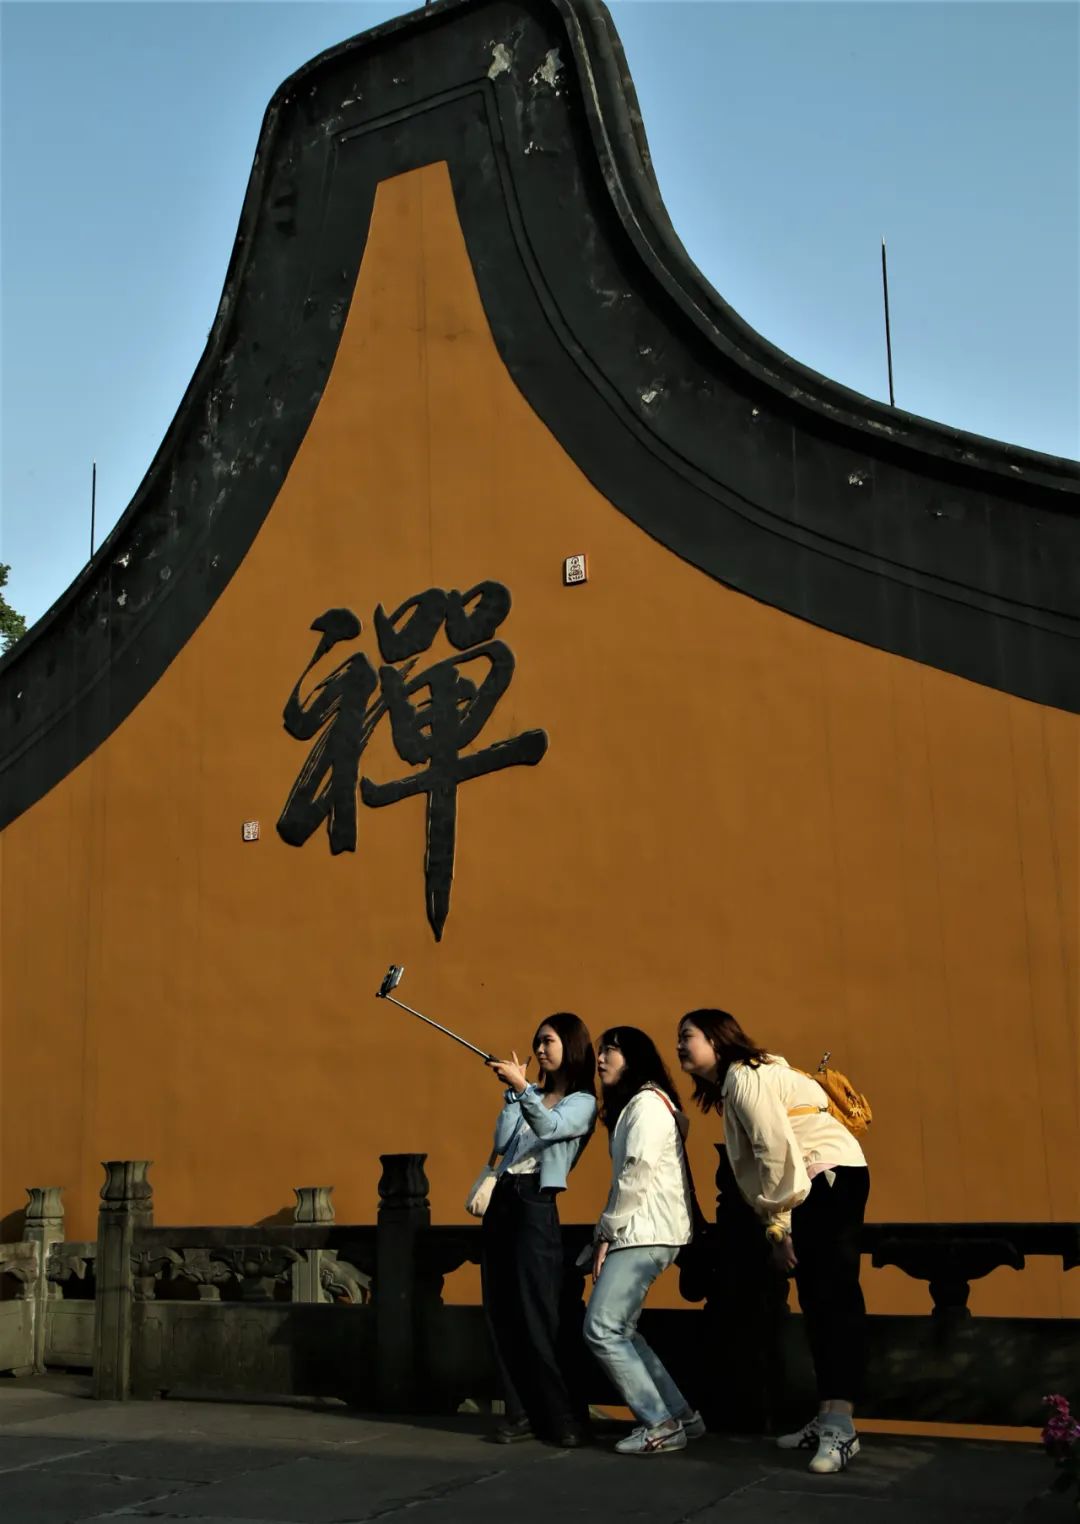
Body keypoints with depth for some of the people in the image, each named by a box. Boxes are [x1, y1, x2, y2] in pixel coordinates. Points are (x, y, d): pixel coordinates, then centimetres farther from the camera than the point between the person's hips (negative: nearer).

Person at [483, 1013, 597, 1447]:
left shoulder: (582, 1101, 0)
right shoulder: (532, 1095, 18)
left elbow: (549, 1128, -21)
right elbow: (501, 1144, 7)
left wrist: (521, 1086, -33)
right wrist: (511, 1091, 2)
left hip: (537, 1205, -7)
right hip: (501, 1200, 7)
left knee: (539, 1315, -9)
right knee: (500, 1312, 5)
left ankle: (565, 1417, 0)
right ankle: (521, 1413, 11)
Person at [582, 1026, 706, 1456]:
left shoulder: (648, 1103, -10)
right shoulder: (630, 1105, 21)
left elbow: (636, 1177, -17)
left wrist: (608, 1232, -12)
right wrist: (608, 1234, 8)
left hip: (647, 1233, -10)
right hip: (639, 1233, 10)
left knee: (602, 1329, -11)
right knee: (620, 1331, 8)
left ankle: (661, 1425, -7)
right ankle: (679, 1416, 12)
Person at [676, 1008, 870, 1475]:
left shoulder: (743, 1076, -10)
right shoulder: (732, 1082, 20)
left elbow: (776, 1150, -19)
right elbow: (759, 1157, 14)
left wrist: (777, 1227, -14)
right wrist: (777, 1225, 5)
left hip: (830, 1178, -11)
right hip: (815, 1187, 11)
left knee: (834, 1299, -16)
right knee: (816, 1302, 10)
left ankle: (841, 1428, -21)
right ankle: (826, 1420, 13)